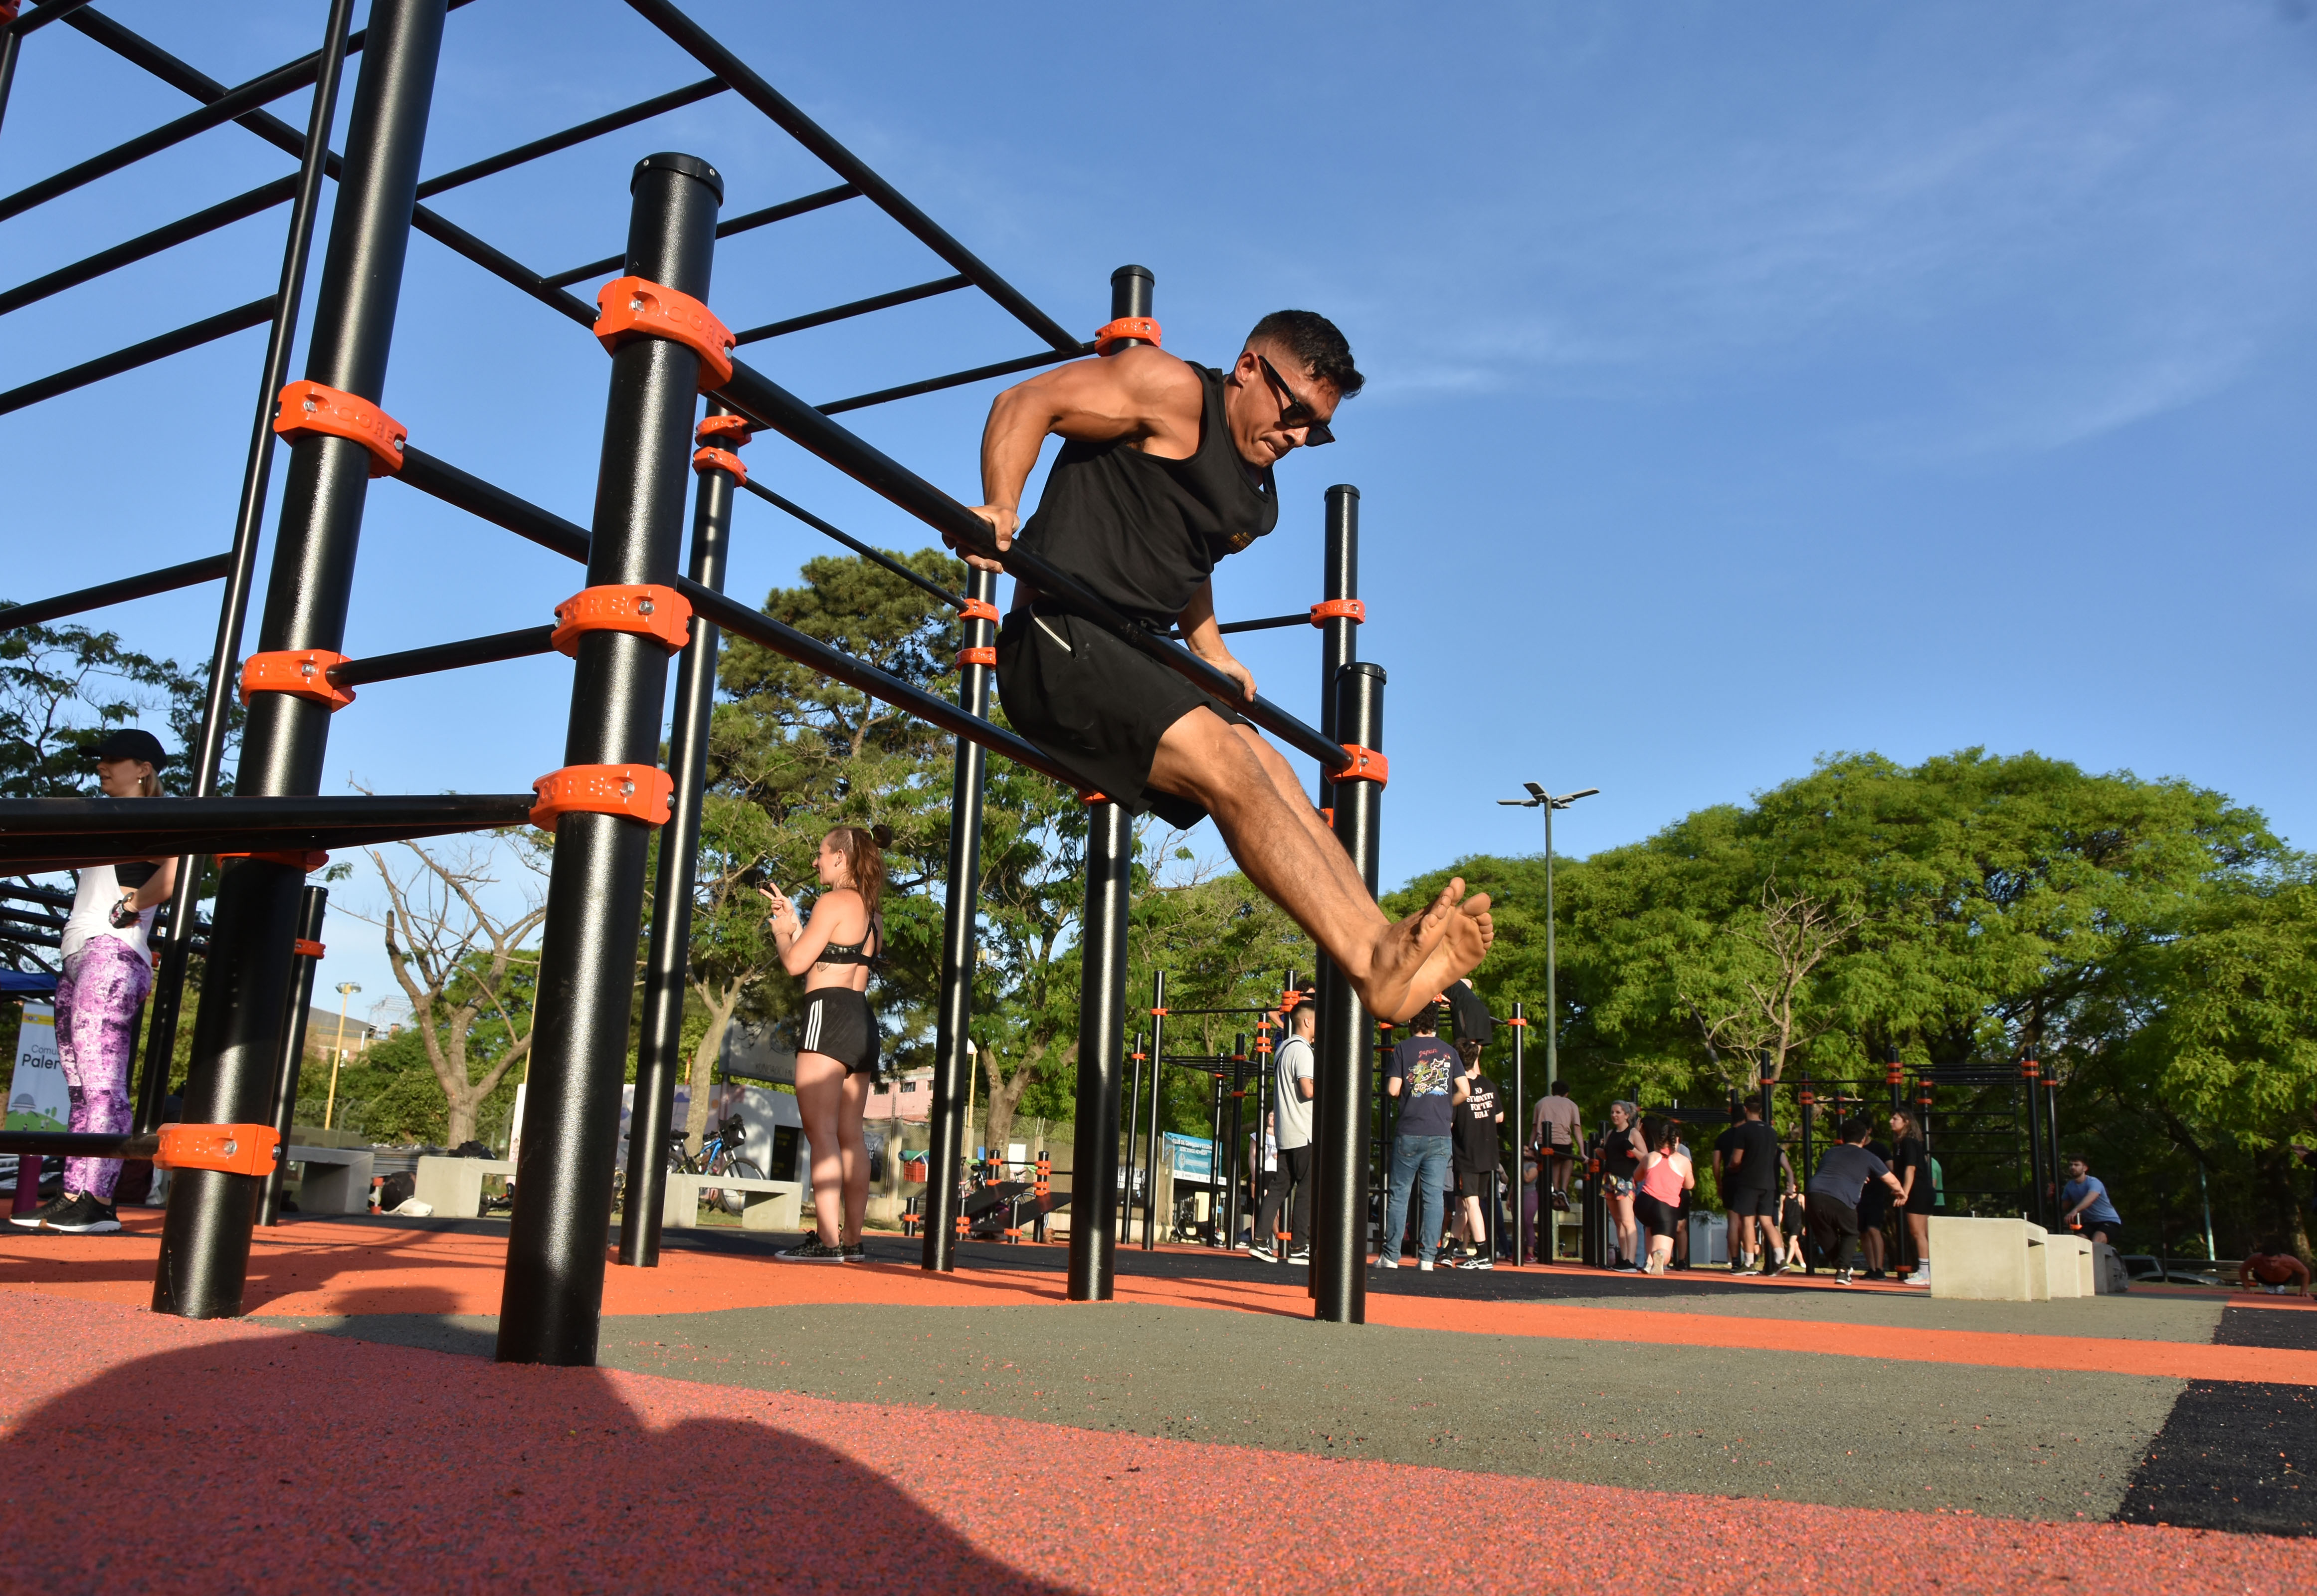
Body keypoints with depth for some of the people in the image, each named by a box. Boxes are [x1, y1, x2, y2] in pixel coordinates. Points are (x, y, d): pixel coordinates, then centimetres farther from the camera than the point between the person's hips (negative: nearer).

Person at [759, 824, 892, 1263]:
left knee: (821, 1130, -12)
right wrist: (793, 919, 28)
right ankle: (852, 1240, 11)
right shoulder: (872, 915, 20)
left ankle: (827, 1240, -18)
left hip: (829, 1014, -9)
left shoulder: (833, 902, -6)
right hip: (863, 1022, 9)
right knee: (849, 1135, 10)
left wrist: (779, 930, 11)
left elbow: (795, 963, -9)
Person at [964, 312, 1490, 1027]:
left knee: (1268, 773, -3)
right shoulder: (1175, 391, -5)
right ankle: (1374, 961, -28)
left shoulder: (1257, 503, 21)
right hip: (1058, 640, -10)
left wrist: (1212, 653, 23)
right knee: (1226, 764, -22)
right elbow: (1029, 402, -12)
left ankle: (1392, 950, -11)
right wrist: (1002, 506, -29)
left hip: (1133, 654, 10)